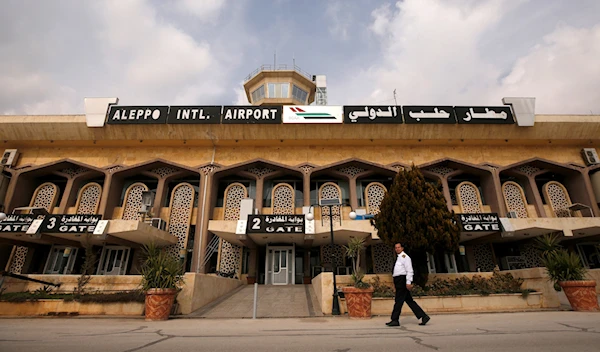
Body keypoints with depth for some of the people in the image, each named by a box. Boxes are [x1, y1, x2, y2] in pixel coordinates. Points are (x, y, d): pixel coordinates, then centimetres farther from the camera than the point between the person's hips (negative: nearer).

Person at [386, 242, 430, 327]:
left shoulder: (405, 257, -9)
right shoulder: (398, 258, 19)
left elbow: (409, 271, -14)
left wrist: (408, 282, -19)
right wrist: (395, 283, 19)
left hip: (402, 280, -9)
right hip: (398, 281, 9)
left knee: (398, 301, -5)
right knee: (409, 300, 11)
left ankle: (395, 320, 0)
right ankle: (423, 316, 17)